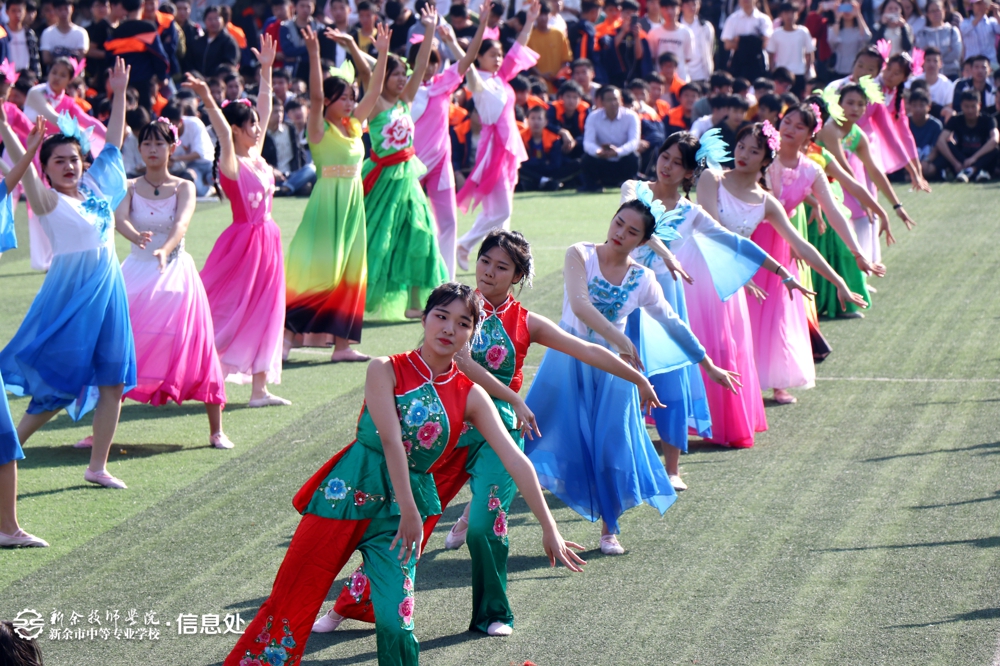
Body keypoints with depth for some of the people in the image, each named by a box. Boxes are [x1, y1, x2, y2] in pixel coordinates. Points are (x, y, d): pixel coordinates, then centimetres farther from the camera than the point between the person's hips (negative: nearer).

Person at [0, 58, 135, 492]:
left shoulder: (95, 186, 9)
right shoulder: (48, 201, -8)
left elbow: (113, 143, 20)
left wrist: (119, 95, 19)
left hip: (107, 290, 6)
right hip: (69, 292, -6)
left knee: (113, 381, 5)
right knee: (61, 383, -4)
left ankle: (97, 466, 13)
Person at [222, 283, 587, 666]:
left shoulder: (470, 397, 2)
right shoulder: (387, 370, -6)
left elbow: (516, 461, -4)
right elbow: (390, 438, -17)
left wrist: (549, 529, -9)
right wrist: (408, 511, -25)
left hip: (401, 507, 2)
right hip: (348, 492, -2)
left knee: (395, 619, -9)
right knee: (292, 598, 2)